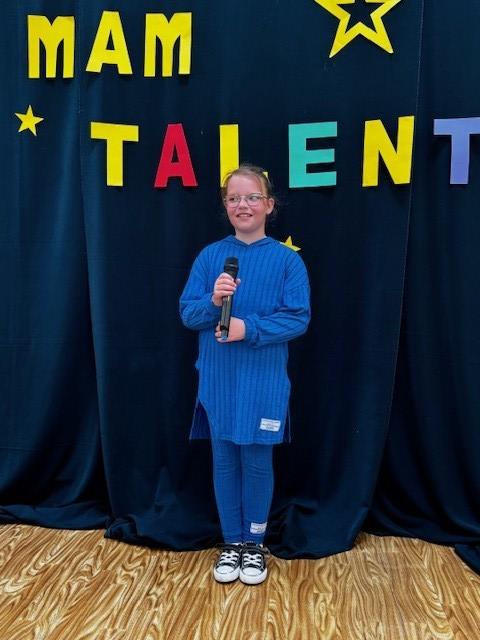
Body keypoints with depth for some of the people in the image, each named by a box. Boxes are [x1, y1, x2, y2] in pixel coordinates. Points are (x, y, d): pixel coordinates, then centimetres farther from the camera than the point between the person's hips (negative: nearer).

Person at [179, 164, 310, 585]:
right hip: (218, 380, 2)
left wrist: (249, 328, -20)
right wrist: (212, 301, -20)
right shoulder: (210, 256, 4)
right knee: (224, 462, 11)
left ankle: (255, 543, 29)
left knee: (257, 462, 9)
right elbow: (188, 313, 1)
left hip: (264, 383, -2)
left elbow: (298, 318, -8)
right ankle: (231, 542, 29)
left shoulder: (287, 259, -3)